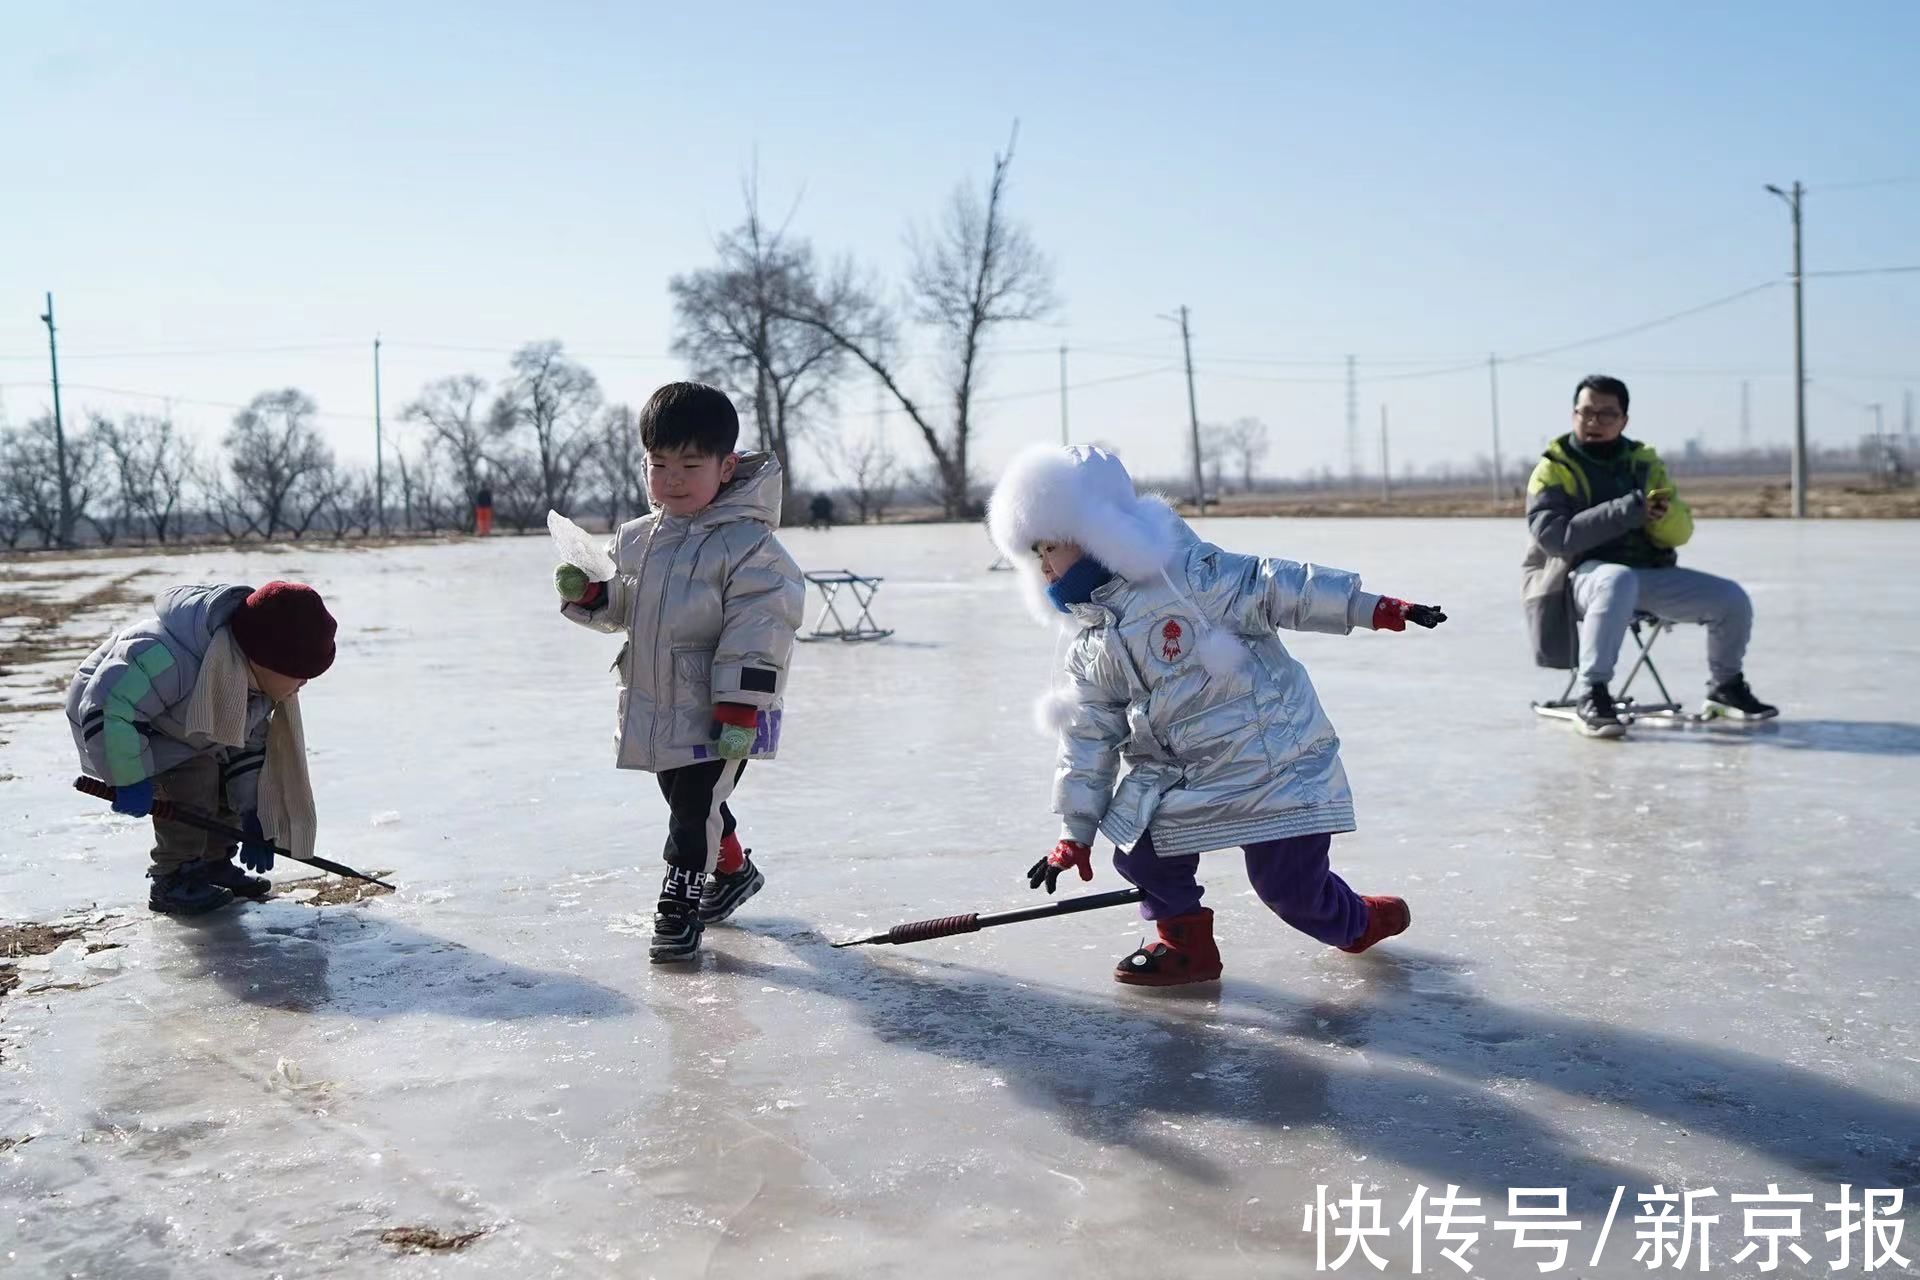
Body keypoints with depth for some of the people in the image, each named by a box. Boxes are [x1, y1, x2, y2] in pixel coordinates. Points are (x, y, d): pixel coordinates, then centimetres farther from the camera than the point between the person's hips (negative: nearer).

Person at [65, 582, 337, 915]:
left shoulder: (260, 677, -13)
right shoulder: (173, 662, -42)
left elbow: (249, 745, -3)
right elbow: (106, 705, -40)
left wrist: (253, 819, -6)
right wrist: (131, 780, -35)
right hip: (111, 724, -8)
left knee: (234, 779, -2)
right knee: (193, 777, -25)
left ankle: (213, 865, 14)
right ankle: (172, 881, -11)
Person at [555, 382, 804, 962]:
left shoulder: (748, 545, -15)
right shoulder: (635, 540, 7)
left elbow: (757, 636, -19)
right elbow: (617, 608, 19)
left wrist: (739, 714, -23)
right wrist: (585, 591, -4)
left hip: (721, 717, -7)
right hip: (657, 709, 7)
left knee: (696, 803, -7)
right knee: (689, 801, 20)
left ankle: (679, 901, 8)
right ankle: (733, 870, 43)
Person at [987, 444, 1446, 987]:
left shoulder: (1181, 571, -15)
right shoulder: (1089, 650, 6)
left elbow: (1271, 588, -15)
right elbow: (1090, 738, 10)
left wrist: (1374, 609, -18)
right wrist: (1076, 832, 8)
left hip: (1271, 753, -6)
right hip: (1179, 773, 6)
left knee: (1289, 884, -2)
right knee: (1140, 849, -6)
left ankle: (1360, 922, 29)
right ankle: (1187, 944, 17)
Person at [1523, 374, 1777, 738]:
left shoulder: (1645, 462, 13)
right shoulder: (1554, 470, -2)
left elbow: (1680, 532, 9)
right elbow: (1555, 537, -18)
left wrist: (1664, 513, -16)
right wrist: (1626, 511, -24)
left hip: (1649, 574, 6)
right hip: (1584, 574, -6)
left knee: (1731, 599, -8)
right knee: (1618, 583, -41)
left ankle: (1726, 688, 19)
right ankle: (1591, 696, -34)